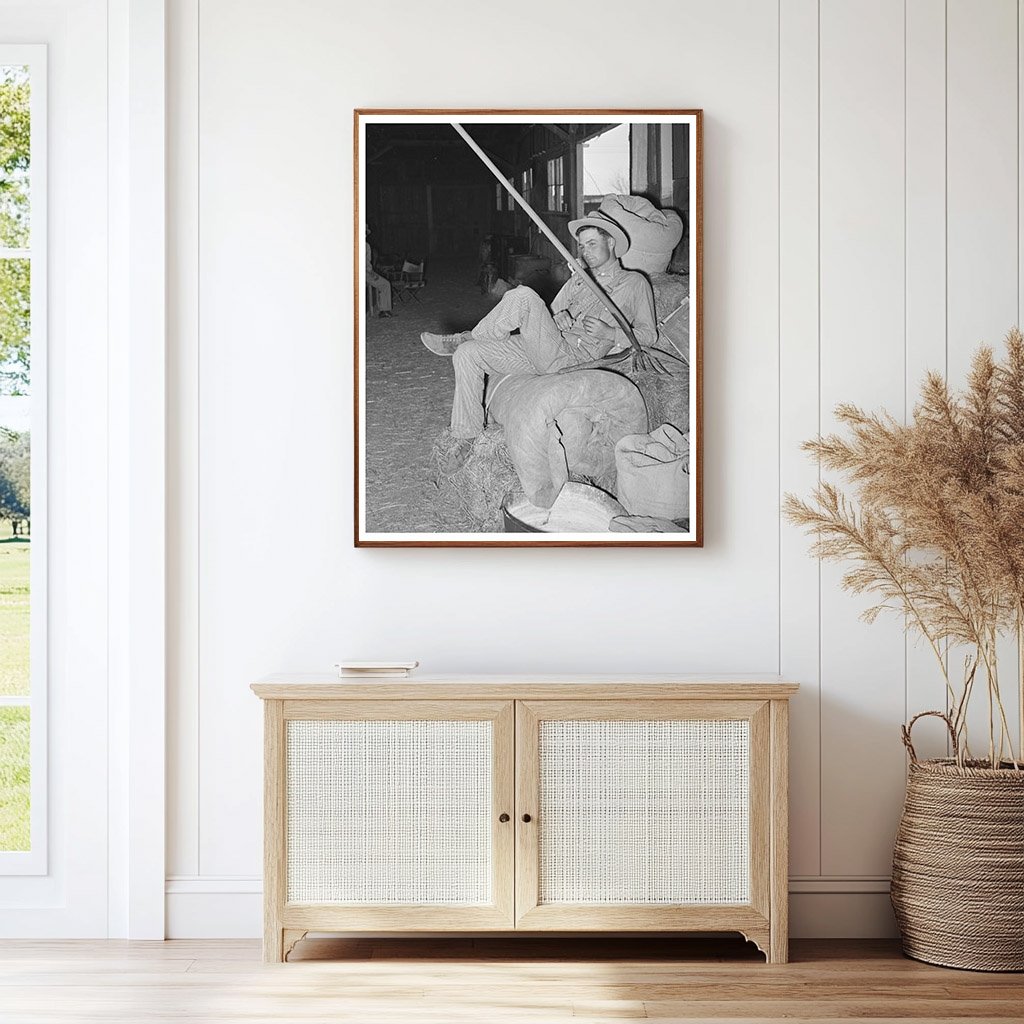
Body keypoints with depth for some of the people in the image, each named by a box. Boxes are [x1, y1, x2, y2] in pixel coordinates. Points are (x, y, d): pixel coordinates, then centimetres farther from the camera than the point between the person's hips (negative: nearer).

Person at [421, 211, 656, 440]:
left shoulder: (634, 283, 9)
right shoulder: (579, 279, 27)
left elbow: (648, 334, 6)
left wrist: (610, 333, -9)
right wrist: (557, 319, 0)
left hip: (572, 358, -7)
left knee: (523, 296, -27)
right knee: (467, 354, -7)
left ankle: (465, 338, -6)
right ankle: (467, 437, -7)